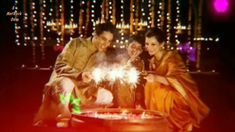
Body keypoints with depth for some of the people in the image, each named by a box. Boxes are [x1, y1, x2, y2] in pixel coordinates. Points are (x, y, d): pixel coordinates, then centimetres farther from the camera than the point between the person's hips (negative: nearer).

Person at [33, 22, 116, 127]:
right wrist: (79, 75, -29)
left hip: (81, 89, 5)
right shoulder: (76, 43, -5)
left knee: (107, 96, -14)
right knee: (66, 84, -40)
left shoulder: (102, 55, 9)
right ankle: (62, 123, -31)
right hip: (62, 83, -5)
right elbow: (59, 65, -13)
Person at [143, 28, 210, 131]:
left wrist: (156, 78, -43)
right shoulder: (152, 61, 4)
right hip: (164, 103, 6)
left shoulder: (171, 57, -13)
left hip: (178, 100, -6)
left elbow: (175, 80, -30)